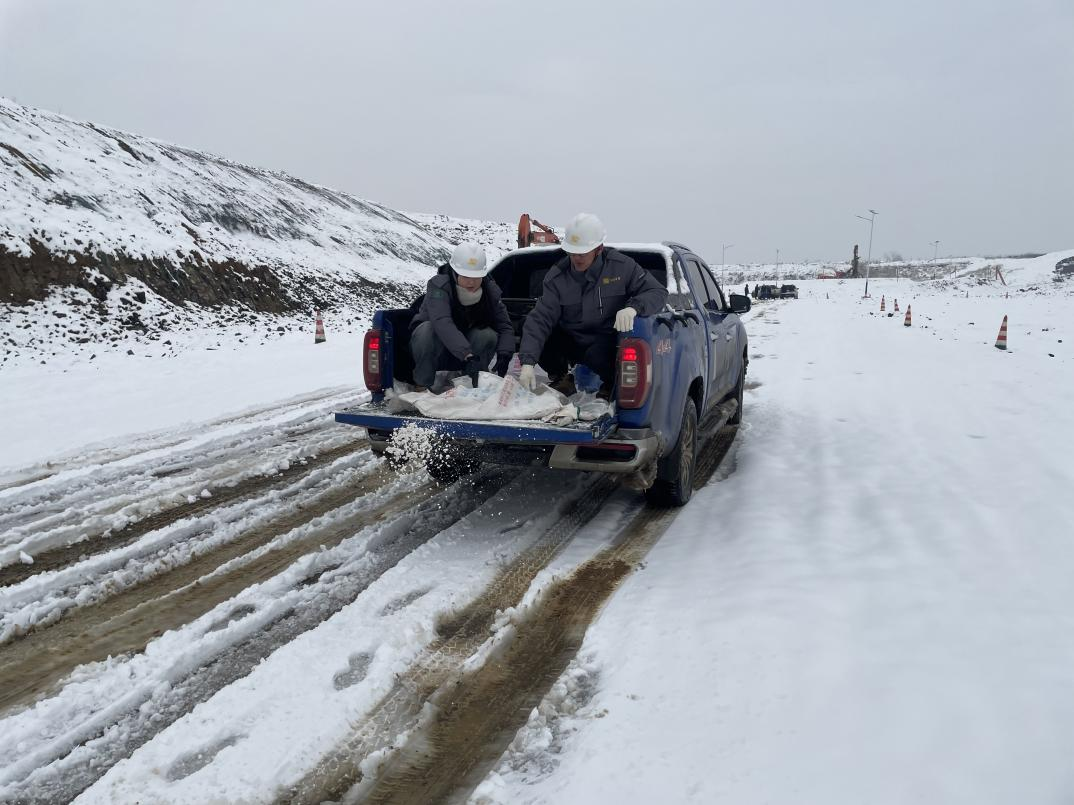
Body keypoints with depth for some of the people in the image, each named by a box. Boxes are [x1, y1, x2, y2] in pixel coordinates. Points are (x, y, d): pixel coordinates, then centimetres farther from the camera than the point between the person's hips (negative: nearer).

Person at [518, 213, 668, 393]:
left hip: (606, 342, -2)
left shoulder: (620, 266, -11)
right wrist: (527, 363, -33)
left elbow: (658, 292, -10)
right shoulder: (557, 276, -10)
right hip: (570, 342, 3)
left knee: (597, 355, -36)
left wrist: (633, 307, -33)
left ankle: (611, 385, 0)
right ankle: (560, 377, 9)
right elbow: (540, 318, -18)